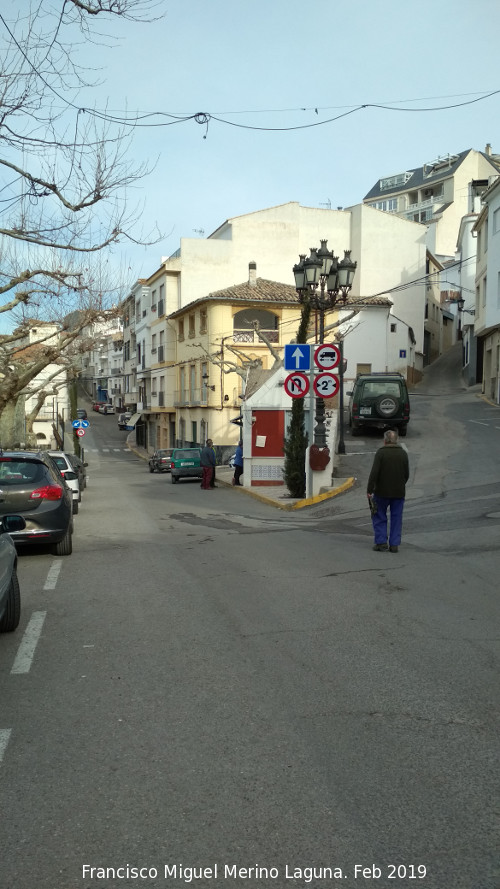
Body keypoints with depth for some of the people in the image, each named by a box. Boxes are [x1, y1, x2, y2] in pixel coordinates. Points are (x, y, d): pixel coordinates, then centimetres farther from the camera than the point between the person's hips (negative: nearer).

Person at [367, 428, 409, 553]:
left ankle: (381, 542, 4)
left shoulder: (381, 453, -10)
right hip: (399, 492, 4)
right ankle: (394, 544, 9)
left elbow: (374, 473, -15)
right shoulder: (403, 453, 4)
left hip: (382, 492, -3)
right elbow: (407, 474, 9)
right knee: (396, 518, 9)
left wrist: (369, 490, -10)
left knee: (379, 517, 9)